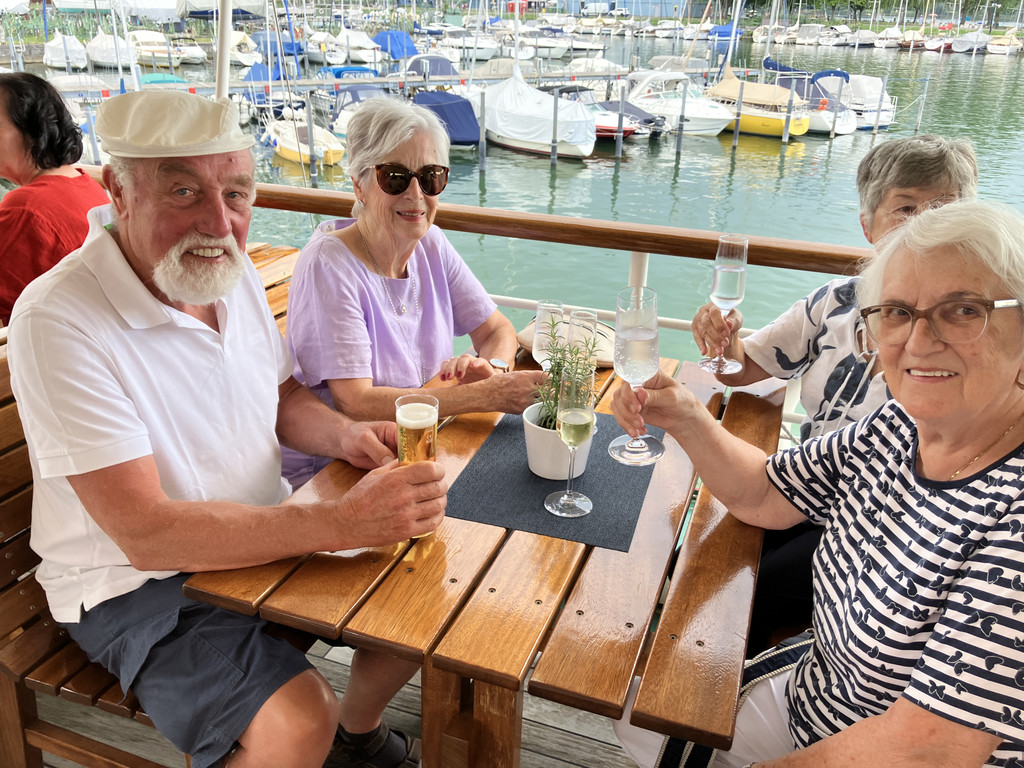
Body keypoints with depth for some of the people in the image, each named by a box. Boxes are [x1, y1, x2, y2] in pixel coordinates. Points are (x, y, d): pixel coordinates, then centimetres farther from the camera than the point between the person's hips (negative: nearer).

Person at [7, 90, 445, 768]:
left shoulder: (233, 271, -1)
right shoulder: (57, 320, -25)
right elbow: (147, 532, -29)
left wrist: (344, 435, -10)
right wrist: (343, 522, -35)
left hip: (262, 536, 7)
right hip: (136, 584, -7)